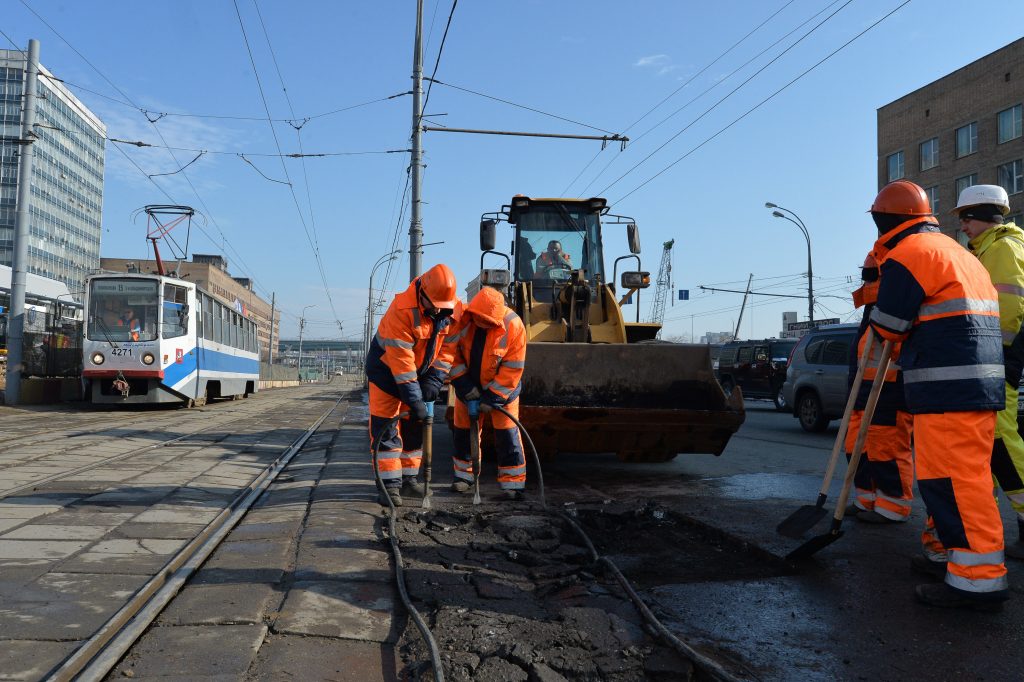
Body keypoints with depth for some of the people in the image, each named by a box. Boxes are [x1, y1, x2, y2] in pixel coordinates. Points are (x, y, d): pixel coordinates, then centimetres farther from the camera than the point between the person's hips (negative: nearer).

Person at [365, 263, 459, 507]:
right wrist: (414, 400, -33)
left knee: (415, 426, 11)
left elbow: (448, 348, -6)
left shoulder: (452, 308, -14)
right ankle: (390, 484, -5)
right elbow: (400, 359, -33)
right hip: (386, 368, -6)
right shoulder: (402, 310, -32)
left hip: (419, 371, 6)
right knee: (386, 426, -9)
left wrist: (433, 381, -17)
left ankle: (408, 478, 22)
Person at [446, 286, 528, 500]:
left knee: (507, 434, -4)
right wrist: (464, 384, -14)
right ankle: (464, 475, 29)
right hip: (468, 386, 3)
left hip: (501, 388, -3)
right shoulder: (461, 319, -20)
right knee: (464, 430, 11)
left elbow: (512, 370, -20)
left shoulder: (513, 326, -26)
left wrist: (492, 398, -20)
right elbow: (451, 353, -10)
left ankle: (513, 484, 4)